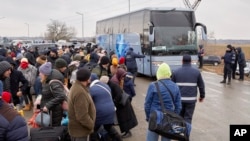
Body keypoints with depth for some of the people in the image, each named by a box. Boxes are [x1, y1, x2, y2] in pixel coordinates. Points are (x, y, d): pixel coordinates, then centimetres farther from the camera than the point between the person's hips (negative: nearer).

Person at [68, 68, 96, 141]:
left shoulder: (77, 87, 6)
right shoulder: (80, 92, -28)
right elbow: (82, 116, -29)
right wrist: (91, 125, -15)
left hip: (78, 128, 10)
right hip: (80, 130, -10)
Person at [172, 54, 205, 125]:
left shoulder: (176, 72, 1)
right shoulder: (196, 72, 1)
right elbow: (201, 85, 5)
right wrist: (202, 96, 18)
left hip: (179, 99, 1)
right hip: (191, 99, -1)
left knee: (180, 116, 18)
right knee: (188, 118, 4)